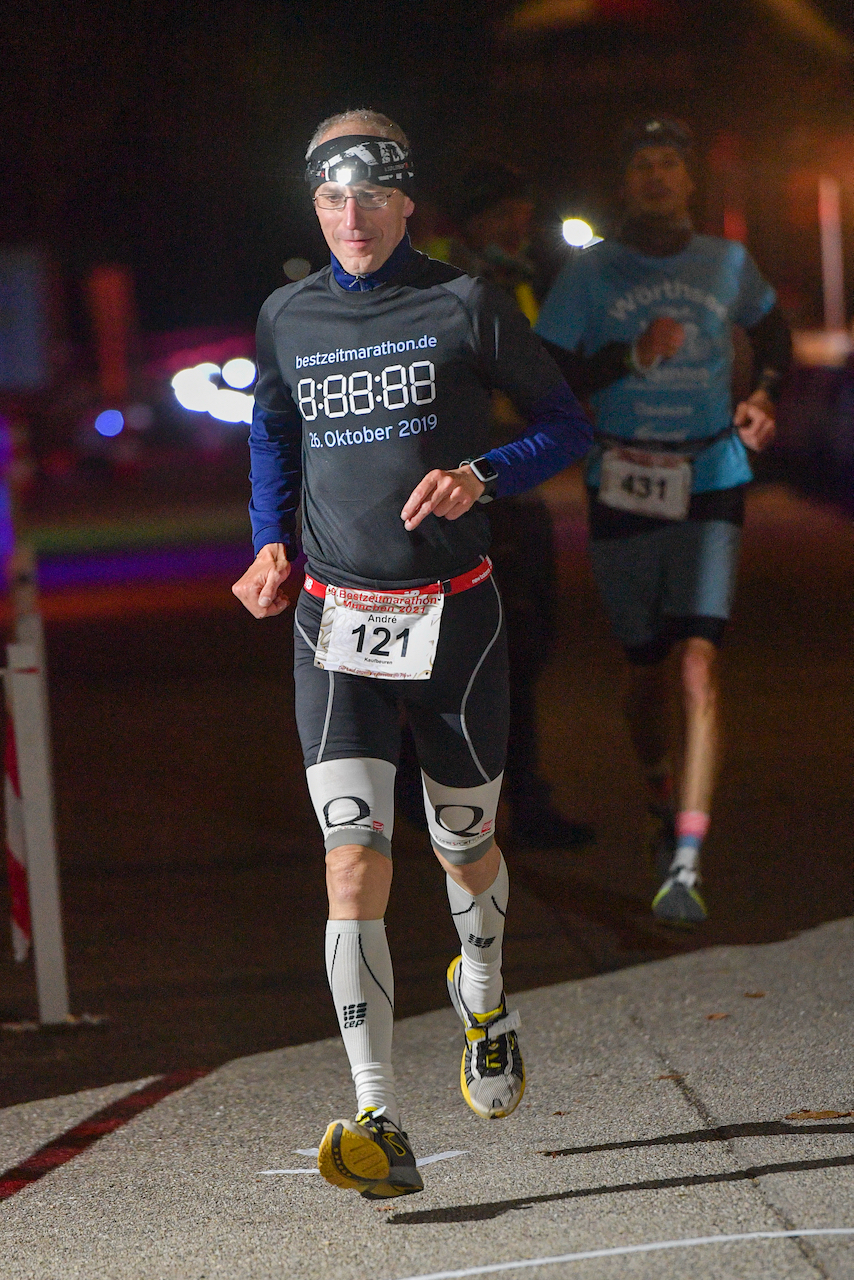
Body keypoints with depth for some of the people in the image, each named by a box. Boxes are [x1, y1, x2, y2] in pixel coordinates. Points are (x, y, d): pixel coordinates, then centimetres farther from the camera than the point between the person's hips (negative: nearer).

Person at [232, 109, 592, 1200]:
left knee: (464, 847, 15)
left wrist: (481, 474, -14)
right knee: (354, 861, -14)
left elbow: (566, 425, 4)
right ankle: (378, 1130, -17)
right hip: (336, 622, 1)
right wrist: (272, 544, 8)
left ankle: (483, 997, 51)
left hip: (453, 616, -1)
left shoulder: (464, 305, -3)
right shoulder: (287, 319, 6)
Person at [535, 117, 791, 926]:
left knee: (698, 663, -14)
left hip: (711, 484, 0)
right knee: (645, 669, 9)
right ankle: (662, 800, 39)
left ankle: (686, 862, -21)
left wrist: (764, 395, 7)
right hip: (623, 488, 0)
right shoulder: (589, 274, 2)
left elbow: (773, 333, 27)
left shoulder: (727, 266, 7)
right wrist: (632, 357, -17)